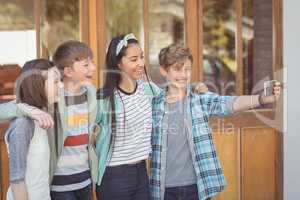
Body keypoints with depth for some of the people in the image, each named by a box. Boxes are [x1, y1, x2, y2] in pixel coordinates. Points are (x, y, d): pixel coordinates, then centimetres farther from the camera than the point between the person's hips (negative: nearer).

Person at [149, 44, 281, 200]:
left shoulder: (202, 100, -2)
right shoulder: (154, 105, 2)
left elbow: (231, 103, -20)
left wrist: (264, 99, -37)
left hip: (197, 185, -1)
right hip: (166, 187, 1)